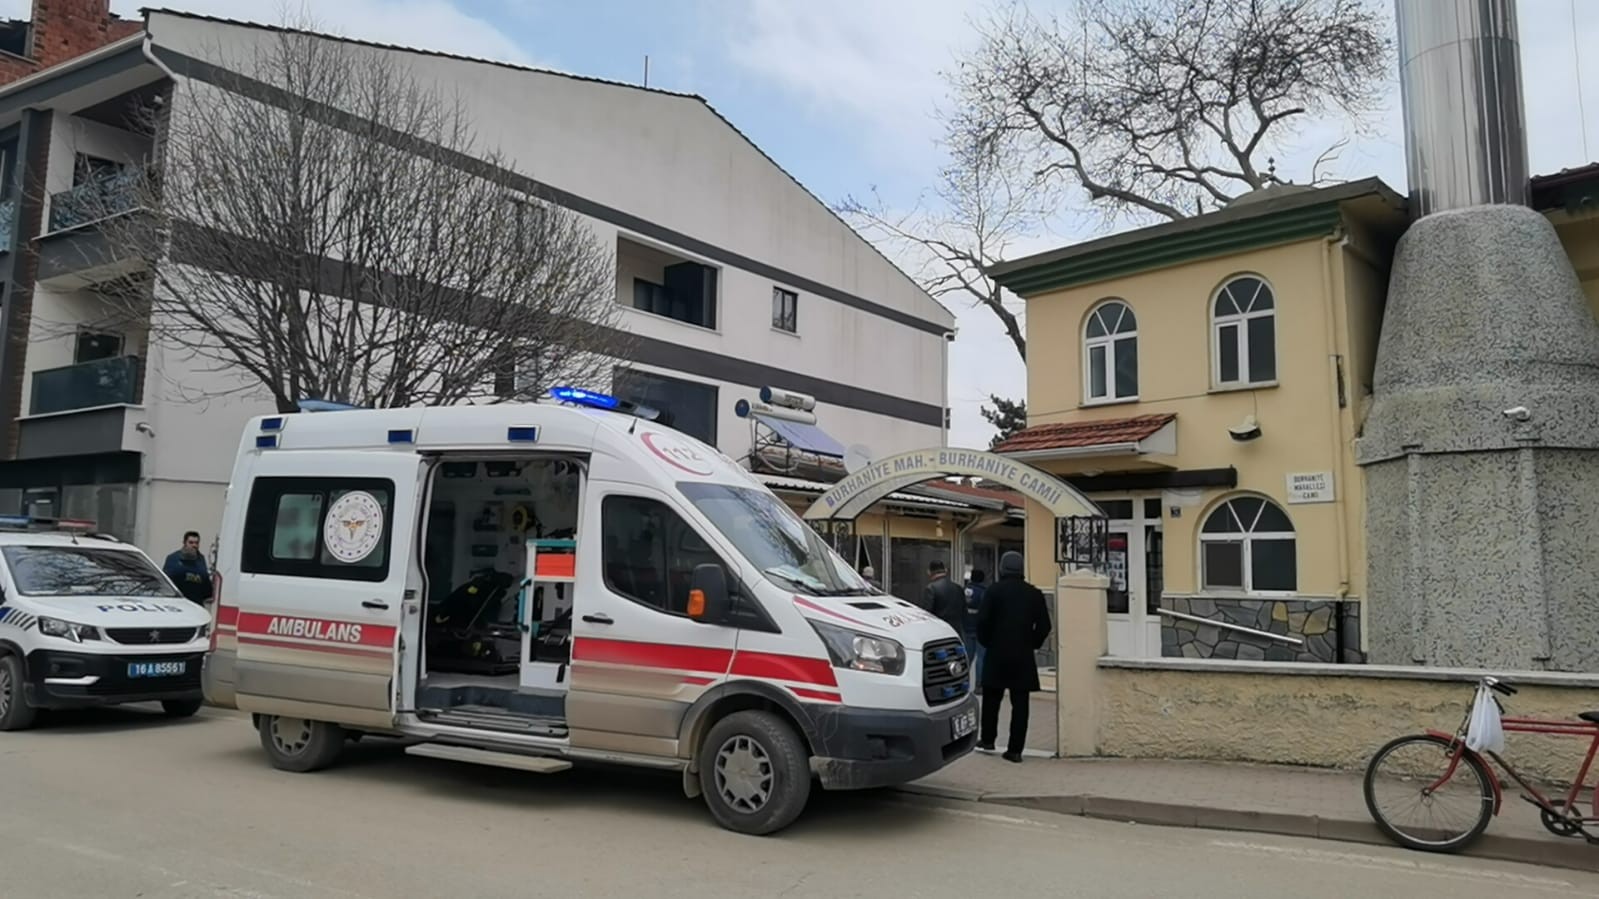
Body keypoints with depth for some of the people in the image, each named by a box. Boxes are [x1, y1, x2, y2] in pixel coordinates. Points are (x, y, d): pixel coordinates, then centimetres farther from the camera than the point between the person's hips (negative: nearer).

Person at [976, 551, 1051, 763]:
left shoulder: (994, 591, -6)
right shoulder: (1034, 593, 2)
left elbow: (982, 621, -10)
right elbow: (1044, 625, 2)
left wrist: (986, 642, 6)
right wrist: (1032, 644, 14)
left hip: (997, 653, -2)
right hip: (1024, 656, 2)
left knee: (991, 699, 14)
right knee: (1020, 702, 3)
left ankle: (987, 740, 21)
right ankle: (1015, 749, 1)